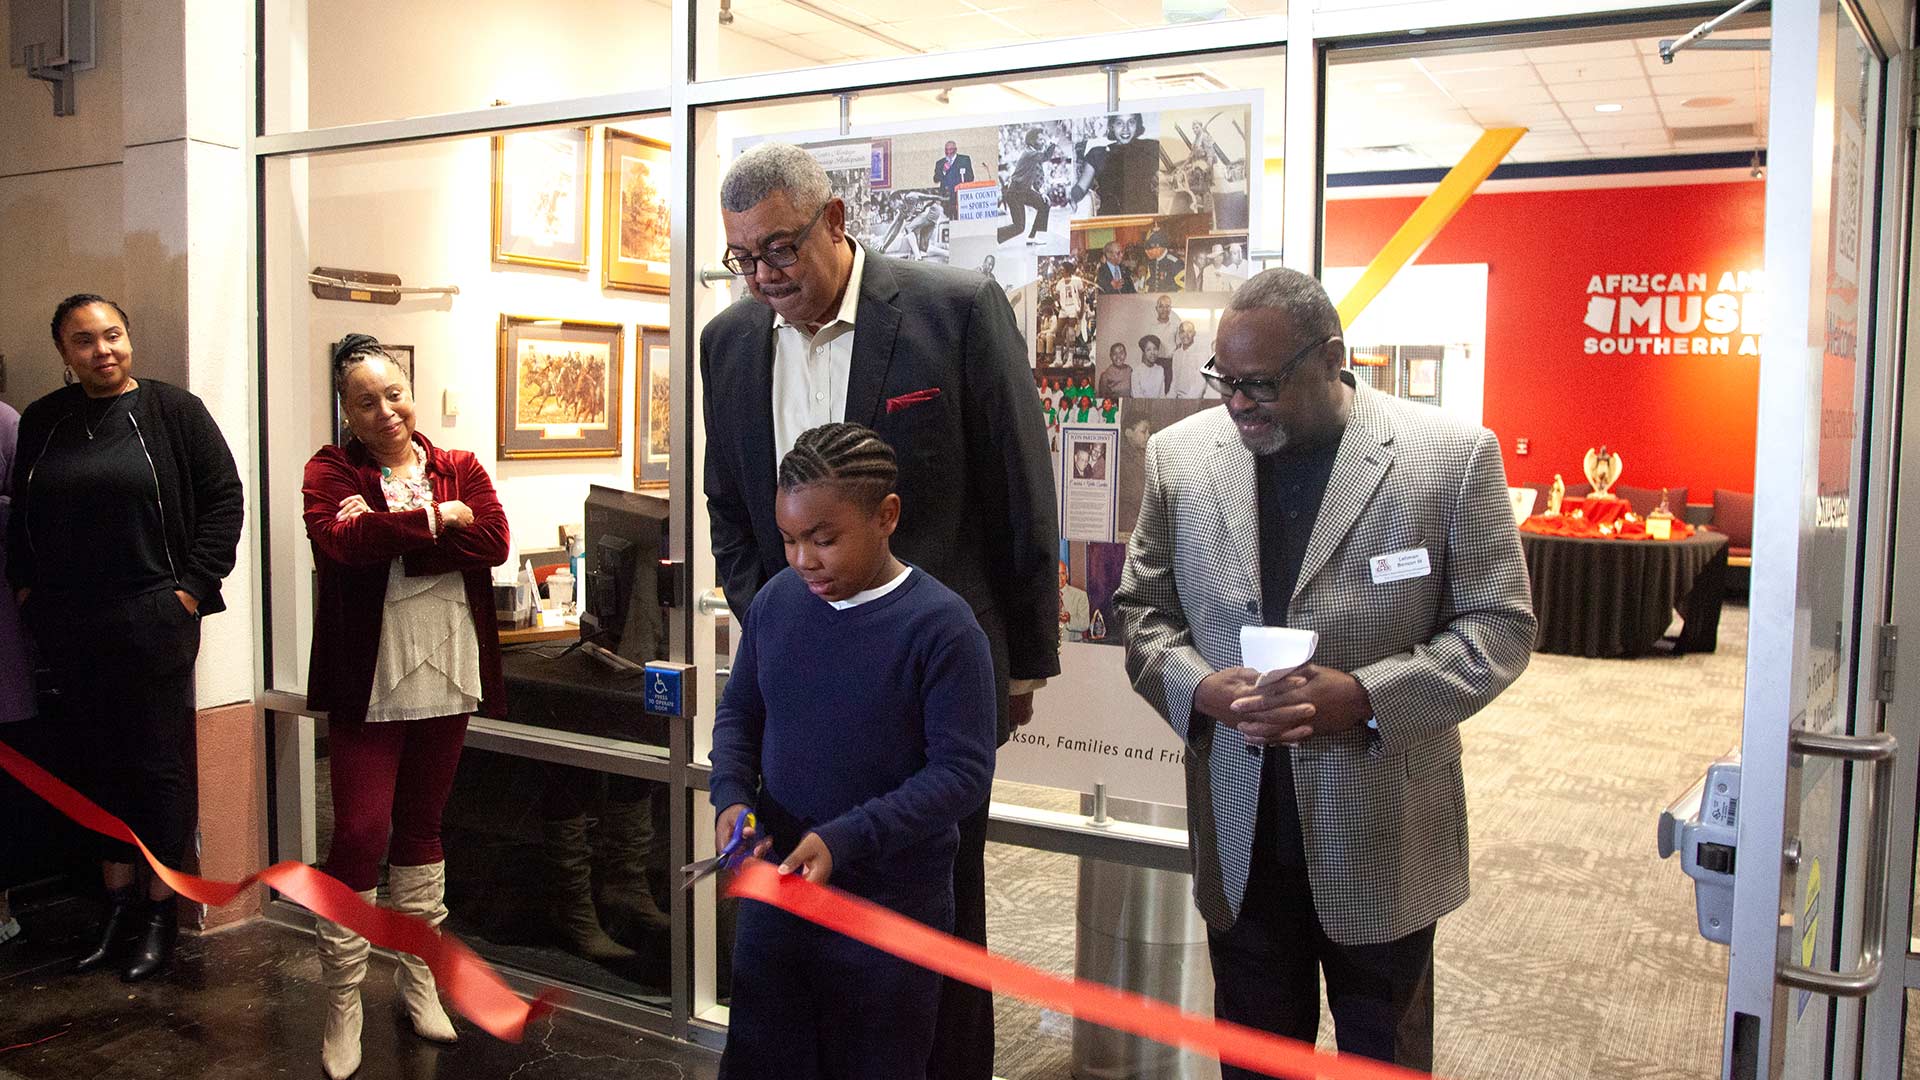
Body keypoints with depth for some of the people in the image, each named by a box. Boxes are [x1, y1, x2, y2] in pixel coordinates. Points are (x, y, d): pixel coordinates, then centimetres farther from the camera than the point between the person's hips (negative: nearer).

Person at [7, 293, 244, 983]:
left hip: (152, 622, -4)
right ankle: (119, 901, 25)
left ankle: (161, 912, 15)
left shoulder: (172, 410, -3)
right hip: (68, 628, 4)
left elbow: (223, 497, -4)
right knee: (95, 763, 11)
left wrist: (193, 584, -8)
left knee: (159, 763, 3)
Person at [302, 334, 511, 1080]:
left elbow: (493, 541, -11)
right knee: (361, 834, -4)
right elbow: (337, 542, -21)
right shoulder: (331, 472, -1)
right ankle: (342, 1006, 12)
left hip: (445, 678, 3)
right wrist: (438, 519, -17)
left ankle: (418, 977, 30)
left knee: (421, 826, 15)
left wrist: (386, 531, -16)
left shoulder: (460, 469, 7)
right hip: (368, 682, -3)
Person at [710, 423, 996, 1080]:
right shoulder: (776, 600, -1)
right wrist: (731, 797, -7)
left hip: (894, 906, -4)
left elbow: (962, 772, -18)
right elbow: (738, 713, 11)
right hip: (776, 888, 5)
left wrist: (845, 839, -25)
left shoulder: (940, 625, -17)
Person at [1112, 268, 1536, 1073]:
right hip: (1239, 840, 3)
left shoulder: (1453, 456, -9)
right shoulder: (1180, 454, 1)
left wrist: (1365, 697, -20)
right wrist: (1196, 686, -15)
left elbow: (1501, 626, -6)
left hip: (1383, 841, -2)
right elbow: (1143, 607, 6)